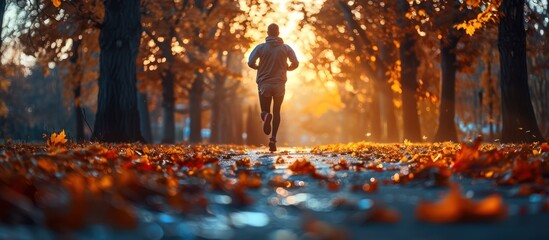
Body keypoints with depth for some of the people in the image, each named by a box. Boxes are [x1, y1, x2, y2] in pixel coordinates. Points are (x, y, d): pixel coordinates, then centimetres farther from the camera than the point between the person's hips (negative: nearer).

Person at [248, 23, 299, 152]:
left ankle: (266, 116, -28)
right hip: (280, 84, 1)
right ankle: (273, 139, -1)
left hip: (264, 84, -1)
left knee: (264, 110, 10)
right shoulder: (286, 48, 1)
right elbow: (295, 63, -5)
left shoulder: (260, 47, -2)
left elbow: (250, 63, -10)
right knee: (276, 112, 12)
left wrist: (259, 68, 10)